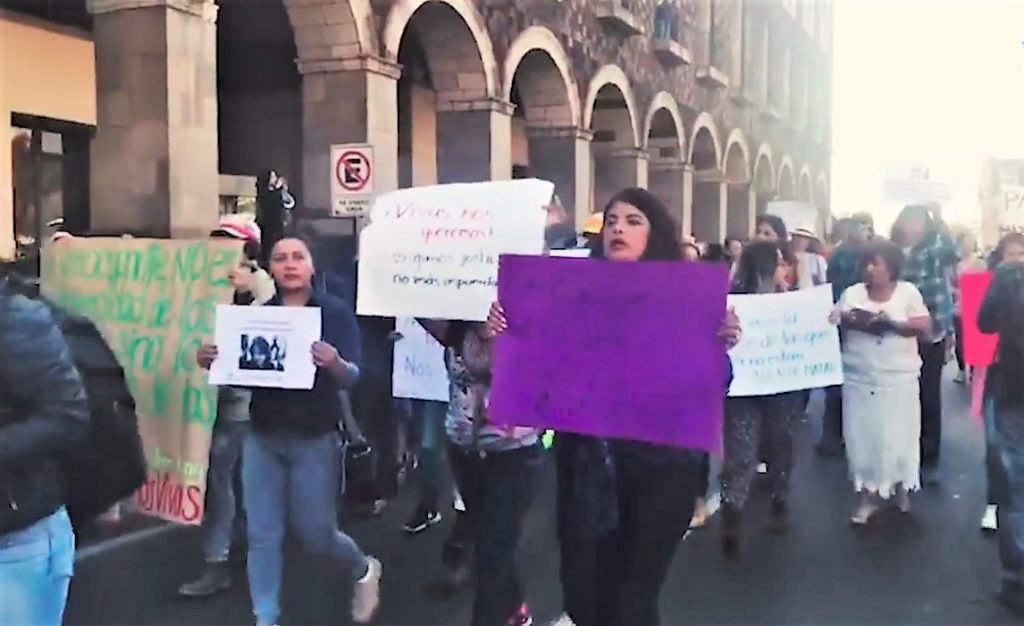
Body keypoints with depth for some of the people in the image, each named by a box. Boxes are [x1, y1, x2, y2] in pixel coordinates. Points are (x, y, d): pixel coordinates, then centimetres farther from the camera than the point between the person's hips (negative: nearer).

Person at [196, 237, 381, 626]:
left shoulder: (335, 312, -6)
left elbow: (352, 377, -13)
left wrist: (335, 363, -36)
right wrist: (210, 362, -14)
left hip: (314, 440, -3)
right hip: (263, 438, 3)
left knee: (315, 532, 7)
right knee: (262, 535, 4)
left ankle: (364, 569, 37)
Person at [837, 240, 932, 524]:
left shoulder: (908, 291, 0)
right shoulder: (852, 293, 5)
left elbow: (925, 325, -6)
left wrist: (894, 323, -20)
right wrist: (845, 319, -20)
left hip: (898, 377, -1)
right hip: (859, 377, 2)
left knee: (898, 435, 5)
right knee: (863, 436, 3)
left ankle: (901, 488, 25)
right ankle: (868, 497, 14)